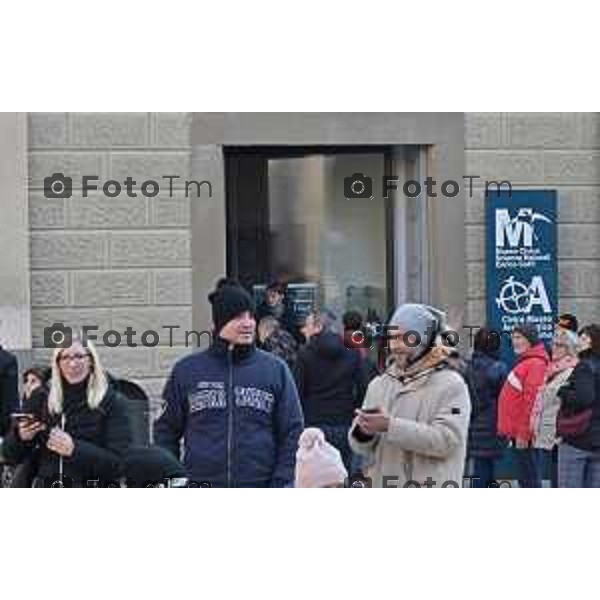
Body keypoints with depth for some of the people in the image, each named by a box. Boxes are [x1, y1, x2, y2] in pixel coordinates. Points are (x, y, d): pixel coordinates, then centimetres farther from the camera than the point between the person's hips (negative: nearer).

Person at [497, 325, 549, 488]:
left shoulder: (535, 364, -15)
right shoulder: (524, 362, 17)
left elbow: (532, 400, -20)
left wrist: (523, 433, -21)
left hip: (525, 436, -10)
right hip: (519, 432, 10)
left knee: (530, 480, -7)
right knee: (525, 480, 14)